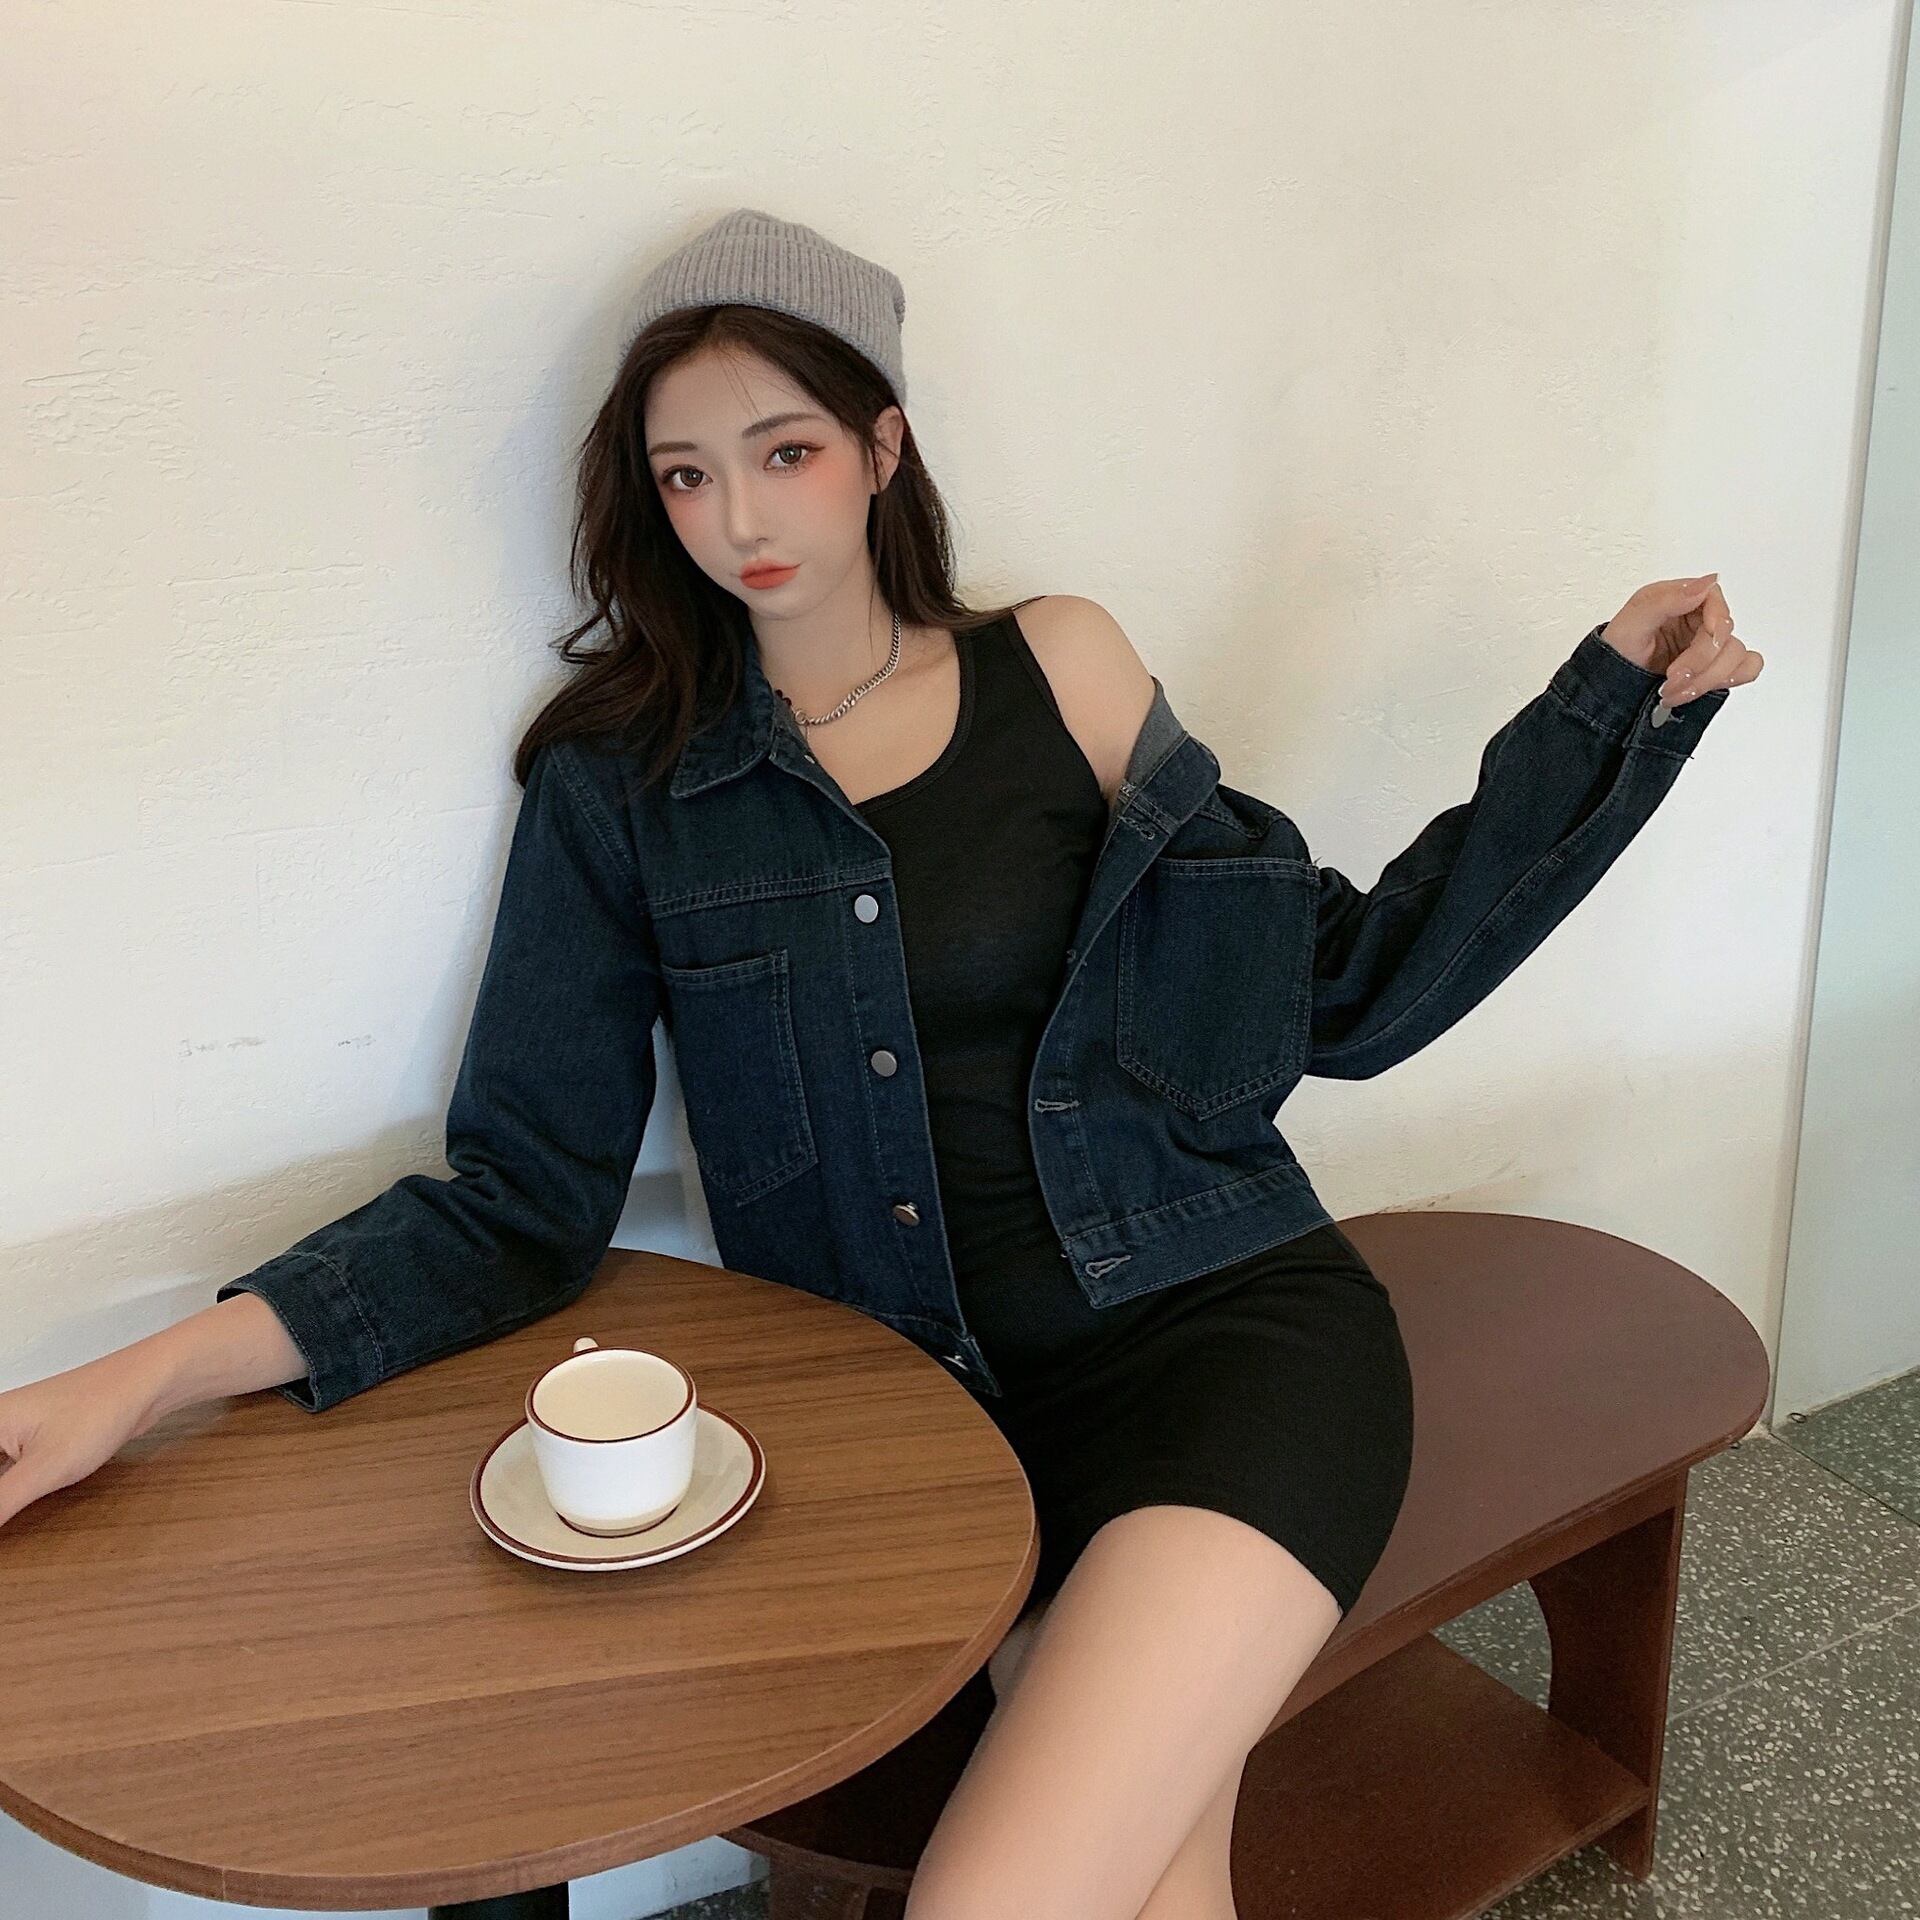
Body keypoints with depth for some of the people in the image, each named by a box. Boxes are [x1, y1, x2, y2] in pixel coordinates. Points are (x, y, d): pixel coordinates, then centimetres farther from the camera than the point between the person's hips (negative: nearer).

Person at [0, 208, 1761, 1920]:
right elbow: (523, 1204, 3)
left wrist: (1617, 699, 5)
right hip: (943, 1403, 1)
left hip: (1223, 1330, 0)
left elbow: (1348, 987, 9)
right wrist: (144, 1379, -7)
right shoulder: (622, 788, 5)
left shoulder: (1060, 669, 6)